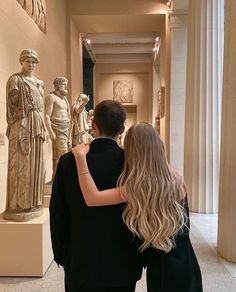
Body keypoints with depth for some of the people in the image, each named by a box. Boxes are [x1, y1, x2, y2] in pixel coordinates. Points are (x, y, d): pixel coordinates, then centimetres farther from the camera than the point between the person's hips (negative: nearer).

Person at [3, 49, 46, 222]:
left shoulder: (39, 82, 18)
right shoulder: (15, 80, -2)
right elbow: (12, 103, -7)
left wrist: (42, 126, 16)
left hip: (37, 125, 7)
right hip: (22, 125, -7)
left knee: (35, 164, 8)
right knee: (21, 164, -7)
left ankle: (33, 203, 17)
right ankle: (18, 206, 1)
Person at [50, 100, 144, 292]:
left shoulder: (68, 161, -13)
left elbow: (57, 215, -5)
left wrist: (60, 255, 10)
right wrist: (141, 257, 8)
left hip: (80, 264, 1)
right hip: (123, 266, 0)